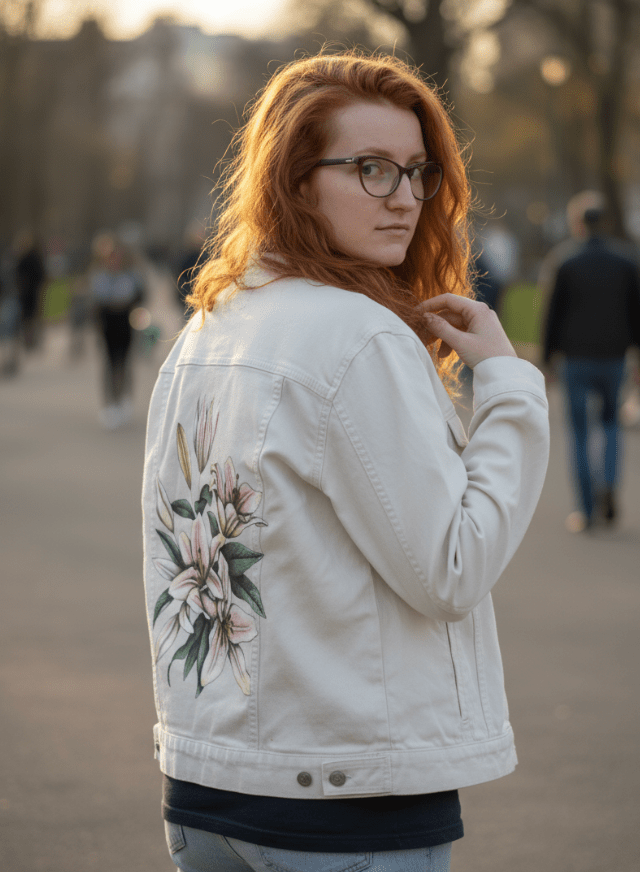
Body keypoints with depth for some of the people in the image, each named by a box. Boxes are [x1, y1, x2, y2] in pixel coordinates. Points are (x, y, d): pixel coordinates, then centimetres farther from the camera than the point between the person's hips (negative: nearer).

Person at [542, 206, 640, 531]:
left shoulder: (568, 266, -4)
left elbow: (554, 314, -1)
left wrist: (548, 357, 9)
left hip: (576, 360, -2)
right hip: (613, 358, 2)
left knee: (579, 435, 7)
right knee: (610, 422, 22)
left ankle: (587, 511, 1)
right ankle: (608, 486, -3)